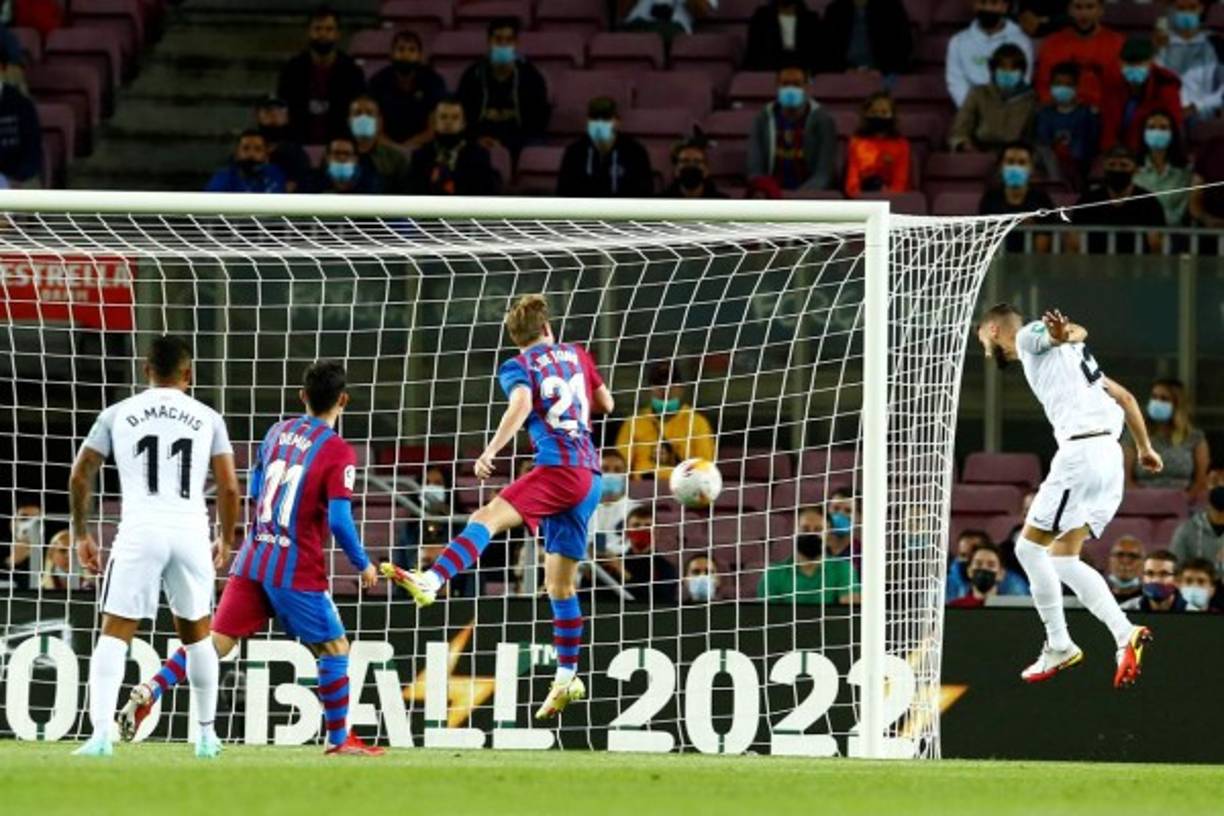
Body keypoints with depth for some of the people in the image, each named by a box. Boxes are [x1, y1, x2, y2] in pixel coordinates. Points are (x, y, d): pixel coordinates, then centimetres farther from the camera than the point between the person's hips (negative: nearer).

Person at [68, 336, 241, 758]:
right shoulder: (207, 418, 10)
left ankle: (101, 733, -17)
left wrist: (82, 535, 19)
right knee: (196, 633, 19)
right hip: (191, 531, 1)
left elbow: (79, 477, 8)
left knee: (114, 635, -1)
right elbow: (229, 488, 7)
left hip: (140, 532, -1)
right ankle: (207, 734, 24)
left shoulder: (117, 415, 9)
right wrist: (226, 540, 22)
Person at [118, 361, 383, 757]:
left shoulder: (277, 432, 9)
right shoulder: (338, 452, -10)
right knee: (334, 649, 10)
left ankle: (149, 691, -15)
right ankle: (339, 739, 14)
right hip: (297, 570, -5)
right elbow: (339, 521, -15)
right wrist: (363, 565, -2)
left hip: (253, 560, 5)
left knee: (216, 641, 3)